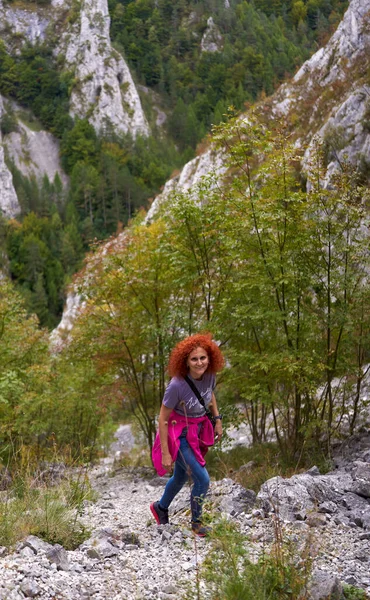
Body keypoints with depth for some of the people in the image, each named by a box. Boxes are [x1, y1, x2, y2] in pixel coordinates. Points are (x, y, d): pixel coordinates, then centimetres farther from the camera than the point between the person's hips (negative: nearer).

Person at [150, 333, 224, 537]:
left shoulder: (210, 376, -13)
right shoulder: (177, 385, -31)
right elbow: (163, 418, -22)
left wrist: (217, 419, 7)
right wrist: (165, 453, -20)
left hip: (198, 431, 7)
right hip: (179, 435, -7)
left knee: (181, 477, 25)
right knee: (202, 480, -9)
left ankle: (160, 508, 53)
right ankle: (196, 523, 17)